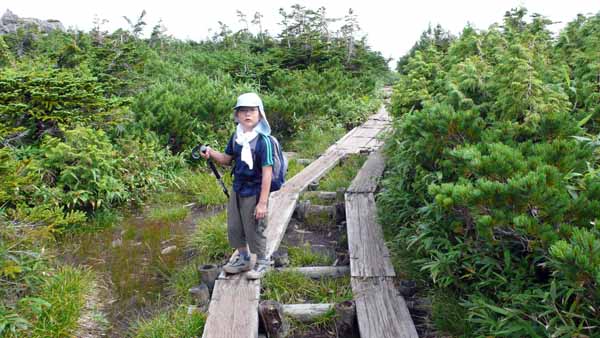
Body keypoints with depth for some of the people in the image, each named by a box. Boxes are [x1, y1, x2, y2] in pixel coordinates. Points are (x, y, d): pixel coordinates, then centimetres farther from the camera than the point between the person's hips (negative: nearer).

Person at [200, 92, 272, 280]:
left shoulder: (263, 140, -20)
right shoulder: (236, 137, 0)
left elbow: (267, 173, -20)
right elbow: (227, 159, 14)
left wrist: (262, 202, -21)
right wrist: (211, 153, -7)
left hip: (254, 193, -7)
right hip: (237, 190, 7)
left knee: (254, 230, 8)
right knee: (234, 228, 19)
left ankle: (262, 262, 33)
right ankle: (243, 259, 42)